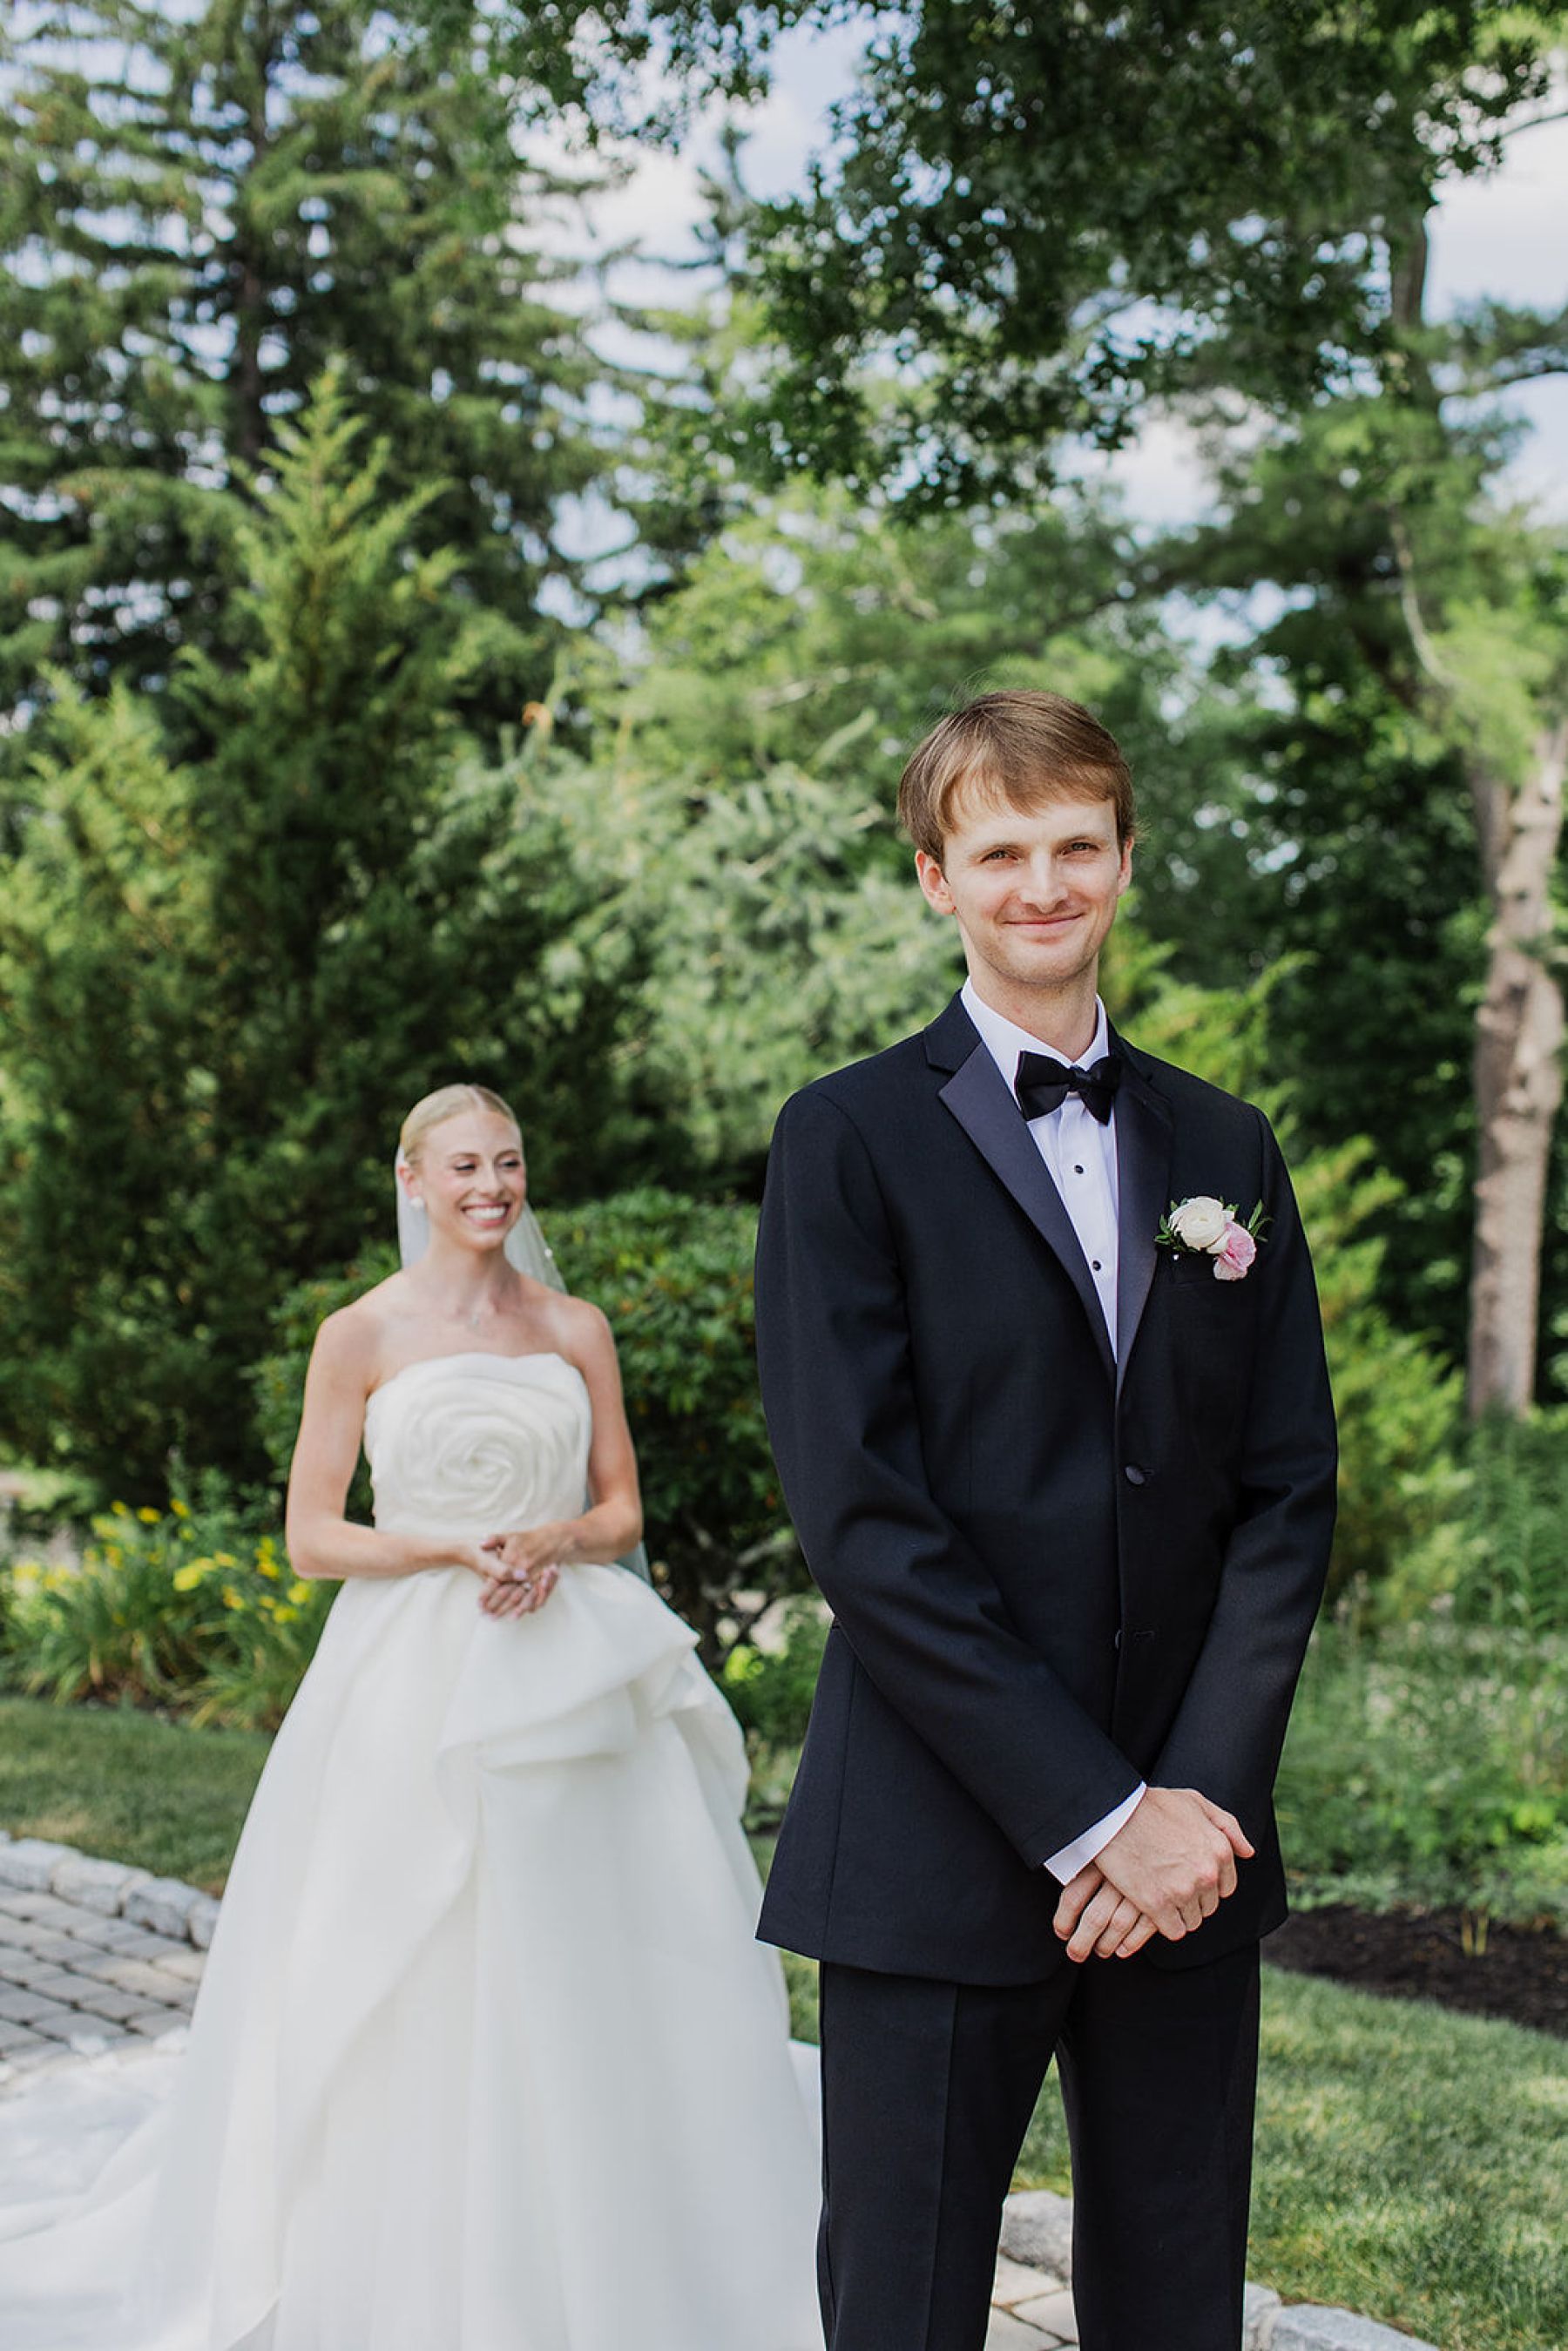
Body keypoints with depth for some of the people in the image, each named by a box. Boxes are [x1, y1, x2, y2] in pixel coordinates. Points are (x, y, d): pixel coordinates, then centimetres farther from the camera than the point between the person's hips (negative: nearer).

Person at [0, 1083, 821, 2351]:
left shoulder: (577, 1329, 8)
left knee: (575, 1979, 4)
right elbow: (312, 1536, -2)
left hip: (570, 1689, 3)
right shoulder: (363, 1335, 0)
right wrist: (452, 1552, -16)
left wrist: (551, 1543, -11)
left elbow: (623, 1512, 10)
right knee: (410, 1992, 0)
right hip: (414, 1681, -2)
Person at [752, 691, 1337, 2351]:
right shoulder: (852, 1141, -1)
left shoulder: (1225, 1151, 12)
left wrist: (1198, 1793, -7)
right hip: (941, 1856, -4)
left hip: (1189, 1845, 4)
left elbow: (1289, 1494, 7)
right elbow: (860, 1516, -9)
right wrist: (1092, 1815, -13)